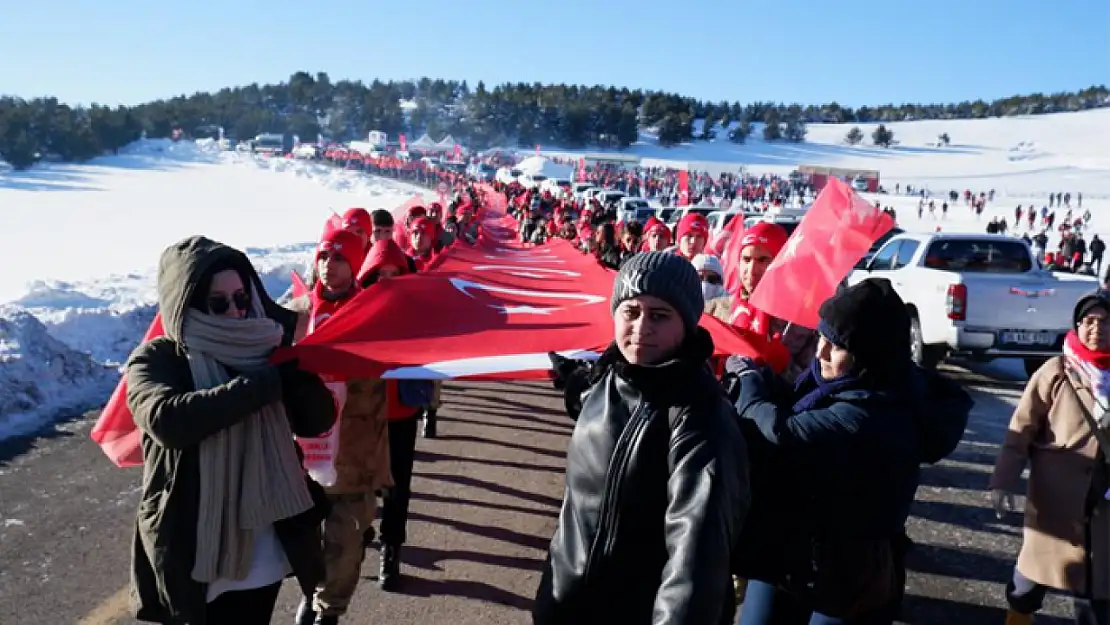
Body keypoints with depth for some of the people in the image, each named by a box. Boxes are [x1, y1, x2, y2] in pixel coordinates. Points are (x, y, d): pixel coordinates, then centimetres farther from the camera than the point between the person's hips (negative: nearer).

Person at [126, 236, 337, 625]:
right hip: (193, 559, -4)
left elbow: (318, 420, -1)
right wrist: (264, 382, -23)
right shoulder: (154, 360, -7)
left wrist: (289, 362, -16)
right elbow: (167, 419, -28)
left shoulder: (262, 352, 3)